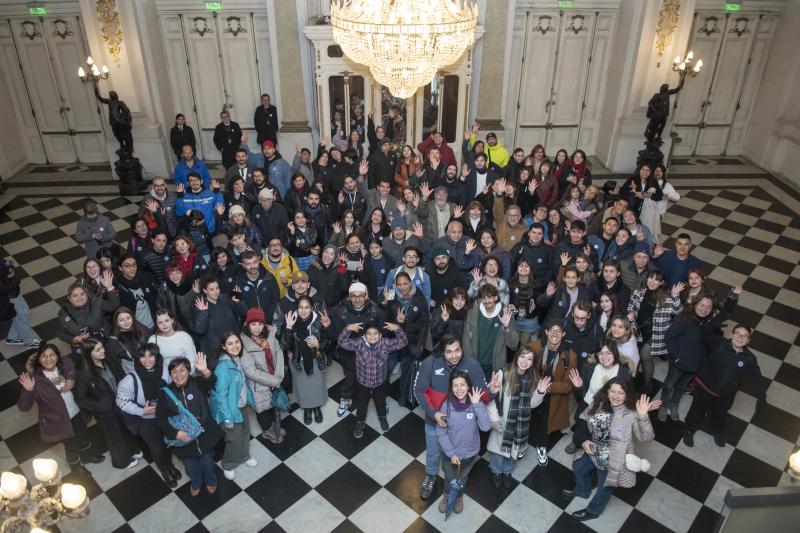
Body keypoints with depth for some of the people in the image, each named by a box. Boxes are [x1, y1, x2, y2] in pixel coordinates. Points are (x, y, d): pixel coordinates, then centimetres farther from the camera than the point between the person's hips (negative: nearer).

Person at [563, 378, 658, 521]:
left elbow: (646, 437, -32)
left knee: (605, 486, 19)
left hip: (611, 460, -5)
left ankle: (593, 511, 48)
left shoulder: (631, 415, -26)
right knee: (578, 469, 27)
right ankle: (582, 491, 60)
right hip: (592, 451, 6)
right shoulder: (599, 404, -12)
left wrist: (643, 417, -48)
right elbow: (584, 420, 1)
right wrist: (584, 440, -11)